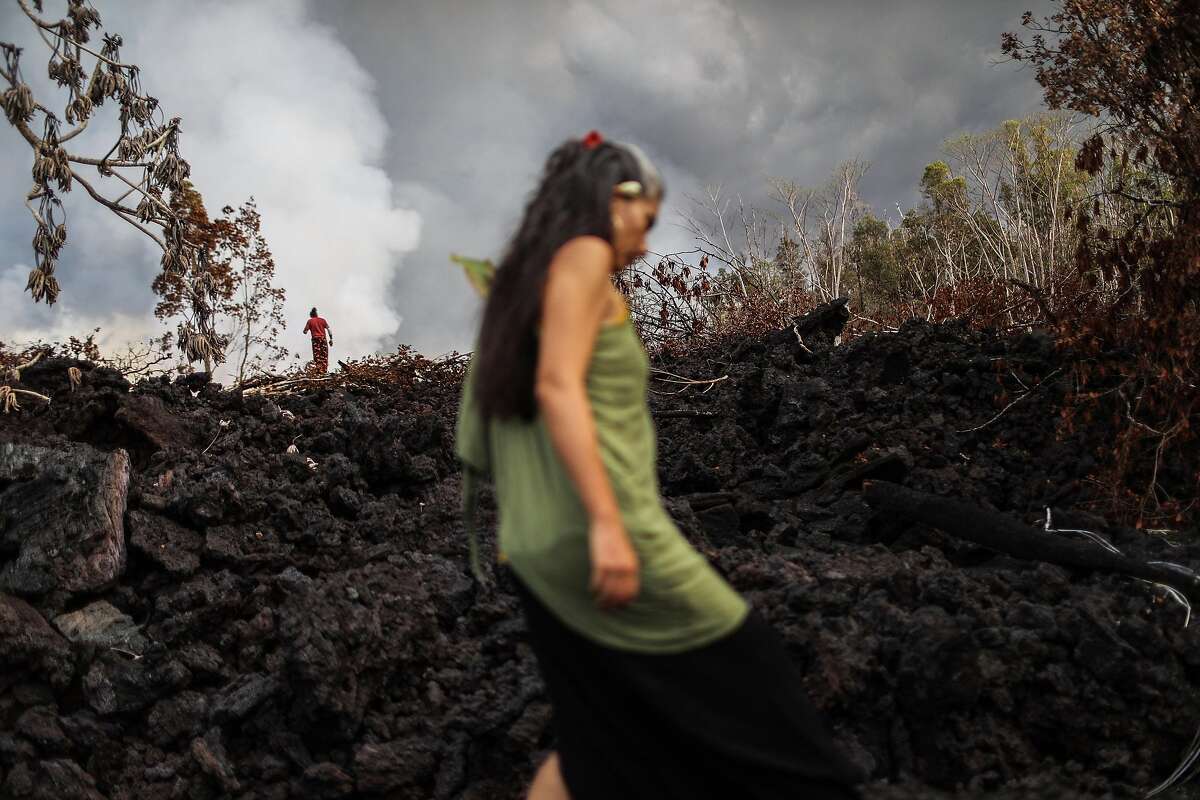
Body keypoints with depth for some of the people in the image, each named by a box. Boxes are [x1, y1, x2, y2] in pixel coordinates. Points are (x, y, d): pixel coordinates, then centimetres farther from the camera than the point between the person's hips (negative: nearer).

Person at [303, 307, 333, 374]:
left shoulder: (310, 321, 7)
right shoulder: (322, 320, 13)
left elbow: (305, 331, 5)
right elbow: (328, 329, 5)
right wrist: (331, 339, 5)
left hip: (316, 339, -2)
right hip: (323, 338, 2)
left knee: (317, 356, -1)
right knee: (324, 356, 5)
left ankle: (318, 371, -11)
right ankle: (324, 371, -1)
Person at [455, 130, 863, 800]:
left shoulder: (523, 280, 21)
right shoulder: (583, 255, -5)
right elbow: (557, 386, -19)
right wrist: (607, 521, -25)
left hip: (541, 546, 9)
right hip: (595, 529, -9)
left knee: (601, 743, 13)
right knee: (745, 680, 4)